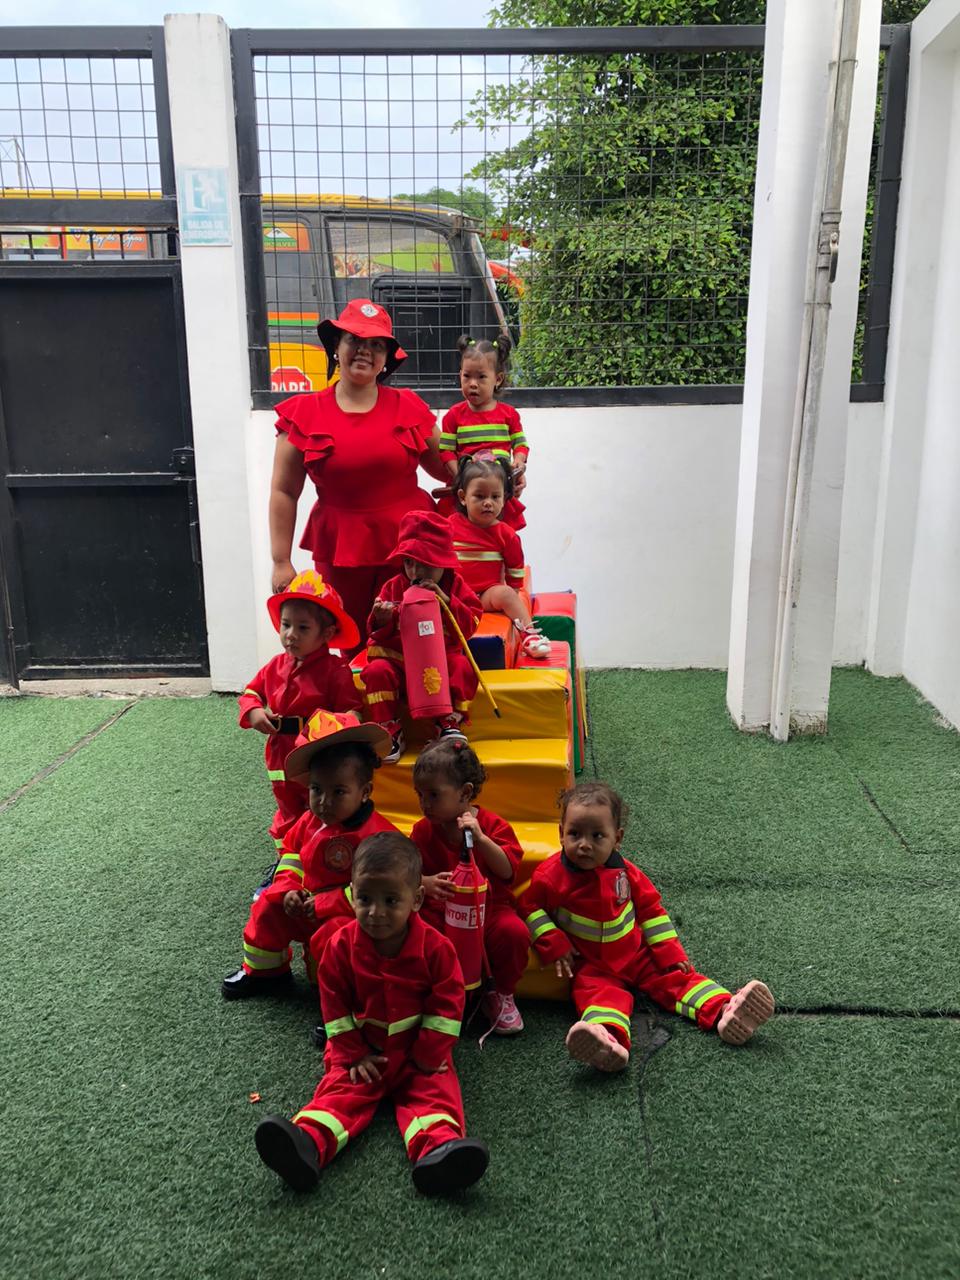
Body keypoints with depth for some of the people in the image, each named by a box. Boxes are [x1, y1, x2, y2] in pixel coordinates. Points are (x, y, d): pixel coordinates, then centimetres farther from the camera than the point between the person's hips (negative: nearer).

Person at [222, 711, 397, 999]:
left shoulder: (377, 835, -28)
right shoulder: (310, 822, -3)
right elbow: (291, 854, 14)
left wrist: (326, 904, -25)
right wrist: (289, 890, -5)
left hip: (347, 915, -8)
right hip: (307, 905, 8)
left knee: (332, 936, -32)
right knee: (267, 908, 5)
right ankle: (263, 971, 27)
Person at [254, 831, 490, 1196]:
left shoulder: (435, 947, -14)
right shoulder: (342, 946, -9)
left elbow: (446, 1006, -8)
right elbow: (334, 1005, -2)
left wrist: (428, 1057, -9)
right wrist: (353, 1055, -5)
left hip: (419, 1054, 0)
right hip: (362, 1052, 0)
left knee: (434, 1091, -22)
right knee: (341, 1089, -20)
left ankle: (437, 1148, -43)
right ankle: (307, 1144, -41)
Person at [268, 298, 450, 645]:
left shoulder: (409, 407, 7)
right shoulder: (304, 414, 3)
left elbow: (445, 469, 16)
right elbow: (284, 492, 2)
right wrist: (281, 563, -2)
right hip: (339, 551, 0)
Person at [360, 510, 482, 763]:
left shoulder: (455, 585, 3)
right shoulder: (393, 587, 3)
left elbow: (470, 624, -7)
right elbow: (379, 636, 2)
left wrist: (447, 601, -22)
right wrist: (381, 621, -23)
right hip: (398, 655, 1)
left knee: (462, 667, -29)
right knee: (377, 670, -27)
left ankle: (449, 722, -10)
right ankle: (390, 731, -16)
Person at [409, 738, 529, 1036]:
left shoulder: (492, 824, -4)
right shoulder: (423, 831, 2)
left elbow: (507, 870, -14)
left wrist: (480, 837, -27)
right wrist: (426, 883, -23)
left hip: (488, 908, -1)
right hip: (440, 910, 1)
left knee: (514, 932, -31)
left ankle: (501, 995, 0)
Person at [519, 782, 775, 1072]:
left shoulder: (625, 872, -4)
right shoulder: (550, 876, -14)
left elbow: (651, 909, 6)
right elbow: (532, 908, -2)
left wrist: (669, 952, 1)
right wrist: (555, 945, -12)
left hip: (637, 953, 5)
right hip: (592, 967, -5)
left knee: (677, 976, -11)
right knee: (600, 994, -32)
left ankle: (723, 1011, -22)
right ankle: (610, 1040, -60)